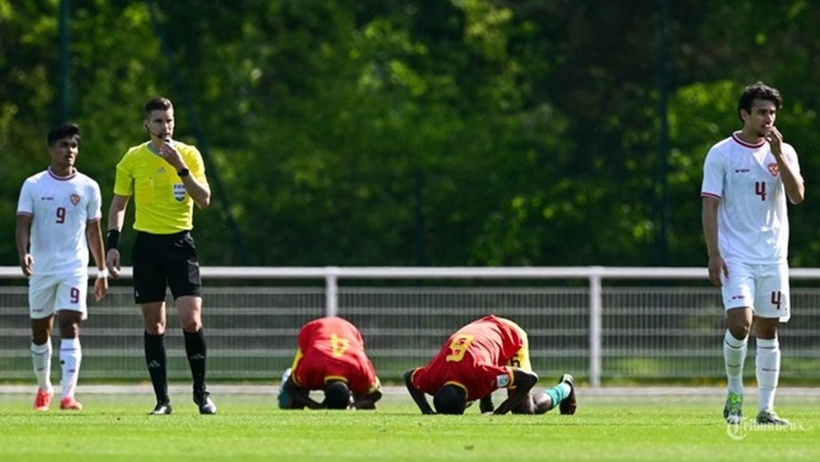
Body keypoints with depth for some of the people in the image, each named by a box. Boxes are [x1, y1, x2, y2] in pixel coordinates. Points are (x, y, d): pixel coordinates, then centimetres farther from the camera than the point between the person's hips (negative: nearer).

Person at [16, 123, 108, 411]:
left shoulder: (88, 188, 4)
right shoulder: (33, 185, 1)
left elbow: (93, 231, 11)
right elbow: (23, 224, -5)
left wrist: (102, 271, 12)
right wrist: (23, 254, -24)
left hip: (74, 268, -1)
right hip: (41, 268, 1)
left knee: (69, 326, -15)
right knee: (39, 330, 10)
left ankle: (68, 395, -22)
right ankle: (44, 388, 31)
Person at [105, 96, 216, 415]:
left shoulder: (189, 154, 1)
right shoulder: (133, 159, 3)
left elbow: (204, 200, -8)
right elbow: (118, 205, 11)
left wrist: (181, 167, -18)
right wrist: (113, 244, 1)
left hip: (181, 244, -1)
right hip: (147, 244, 1)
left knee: (191, 319, -13)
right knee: (154, 323, 2)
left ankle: (201, 391, 4)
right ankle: (162, 399, 8)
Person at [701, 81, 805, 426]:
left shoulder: (784, 152, 7)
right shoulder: (721, 154, -2)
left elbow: (797, 196, -5)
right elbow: (709, 206, -3)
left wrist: (778, 155, -14)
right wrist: (714, 255, -11)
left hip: (773, 256, 3)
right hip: (735, 254, -3)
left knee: (767, 330, 4)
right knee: (740, 322, -18)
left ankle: (766, 409, 8)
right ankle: (734, 391, 4)